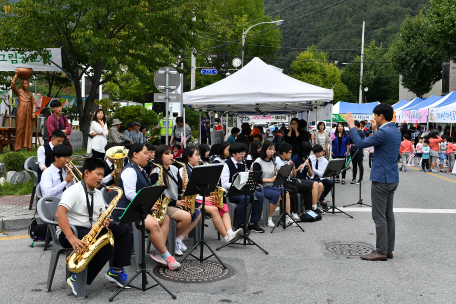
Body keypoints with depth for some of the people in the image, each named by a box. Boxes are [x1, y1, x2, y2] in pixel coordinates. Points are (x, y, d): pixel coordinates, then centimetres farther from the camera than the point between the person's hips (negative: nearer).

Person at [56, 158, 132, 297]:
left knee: (123, 229, -5)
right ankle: (76, 279, -15)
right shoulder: (75, 190, -12)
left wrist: (104, 221, -11)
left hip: (92, 230, 8)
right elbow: (59, 213, -26)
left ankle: (117, 270, -1)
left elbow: (102, 215, 17)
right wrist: (71, 238, -36)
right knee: (107, 247, -28)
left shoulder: (97, 193, 14)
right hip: (73, 231, -8)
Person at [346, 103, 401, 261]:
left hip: (381, 179, -10)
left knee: (379, 216, -4)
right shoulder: (396, 131, 10)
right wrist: (375, 130, 21)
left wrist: (352, 126, -5)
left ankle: (381, 252, 0)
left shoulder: (383, 132, -19)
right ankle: (389, 249, 20)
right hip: (392, 179, 10)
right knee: (389, 215, 13)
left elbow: (360, 143, -17)